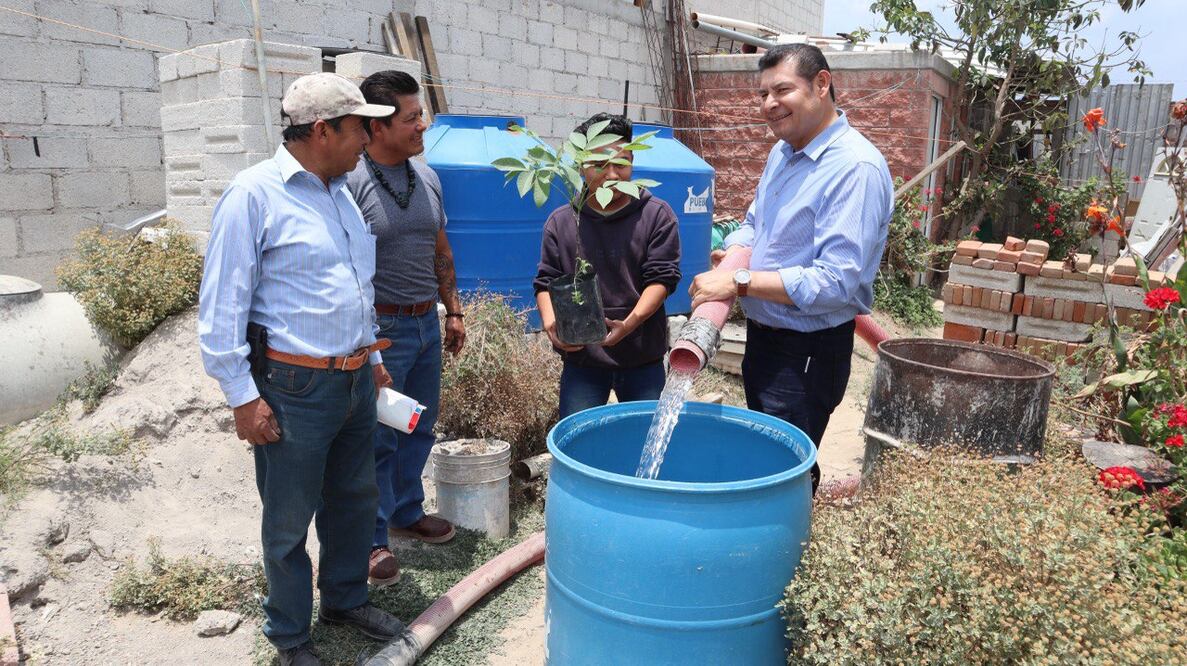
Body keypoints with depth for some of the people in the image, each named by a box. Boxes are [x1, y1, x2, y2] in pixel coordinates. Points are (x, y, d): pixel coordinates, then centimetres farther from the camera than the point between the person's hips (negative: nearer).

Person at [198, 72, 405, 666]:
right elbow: (221, 306, -14)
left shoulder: (339, 193, 11)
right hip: (295, 388, -7)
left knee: (354, 498, 20)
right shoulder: (255, 193, -13)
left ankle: (346, 598, 40)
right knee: (289, 521, 8)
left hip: (355, 380, 8)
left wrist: (372, 357, 22)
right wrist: (242, 397, -14)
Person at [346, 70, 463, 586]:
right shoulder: (351, 181, -15)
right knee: (378, 439, 2)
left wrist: (453, 311, 17)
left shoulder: (426, 177, 8)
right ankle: (371, 539, 18)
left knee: (419, 429, 18)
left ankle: (406, 513, 36)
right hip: (381, 327, -7)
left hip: (426, 323, 7)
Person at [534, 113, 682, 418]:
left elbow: (661, 277, -6)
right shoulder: (561, 221, 6)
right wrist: (550, 322, -14)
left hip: (642, 359, -1)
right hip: (581, 359, 1)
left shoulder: (656, 215, 0)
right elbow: (546, 282, 6)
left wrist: (630, 323, -22)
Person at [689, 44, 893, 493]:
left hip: (809, 352, -9)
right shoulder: (782, 152, 6)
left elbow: (836, 283, -28)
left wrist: (741, 282, -25)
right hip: (761, 334, 9)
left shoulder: (856, 168, -22)